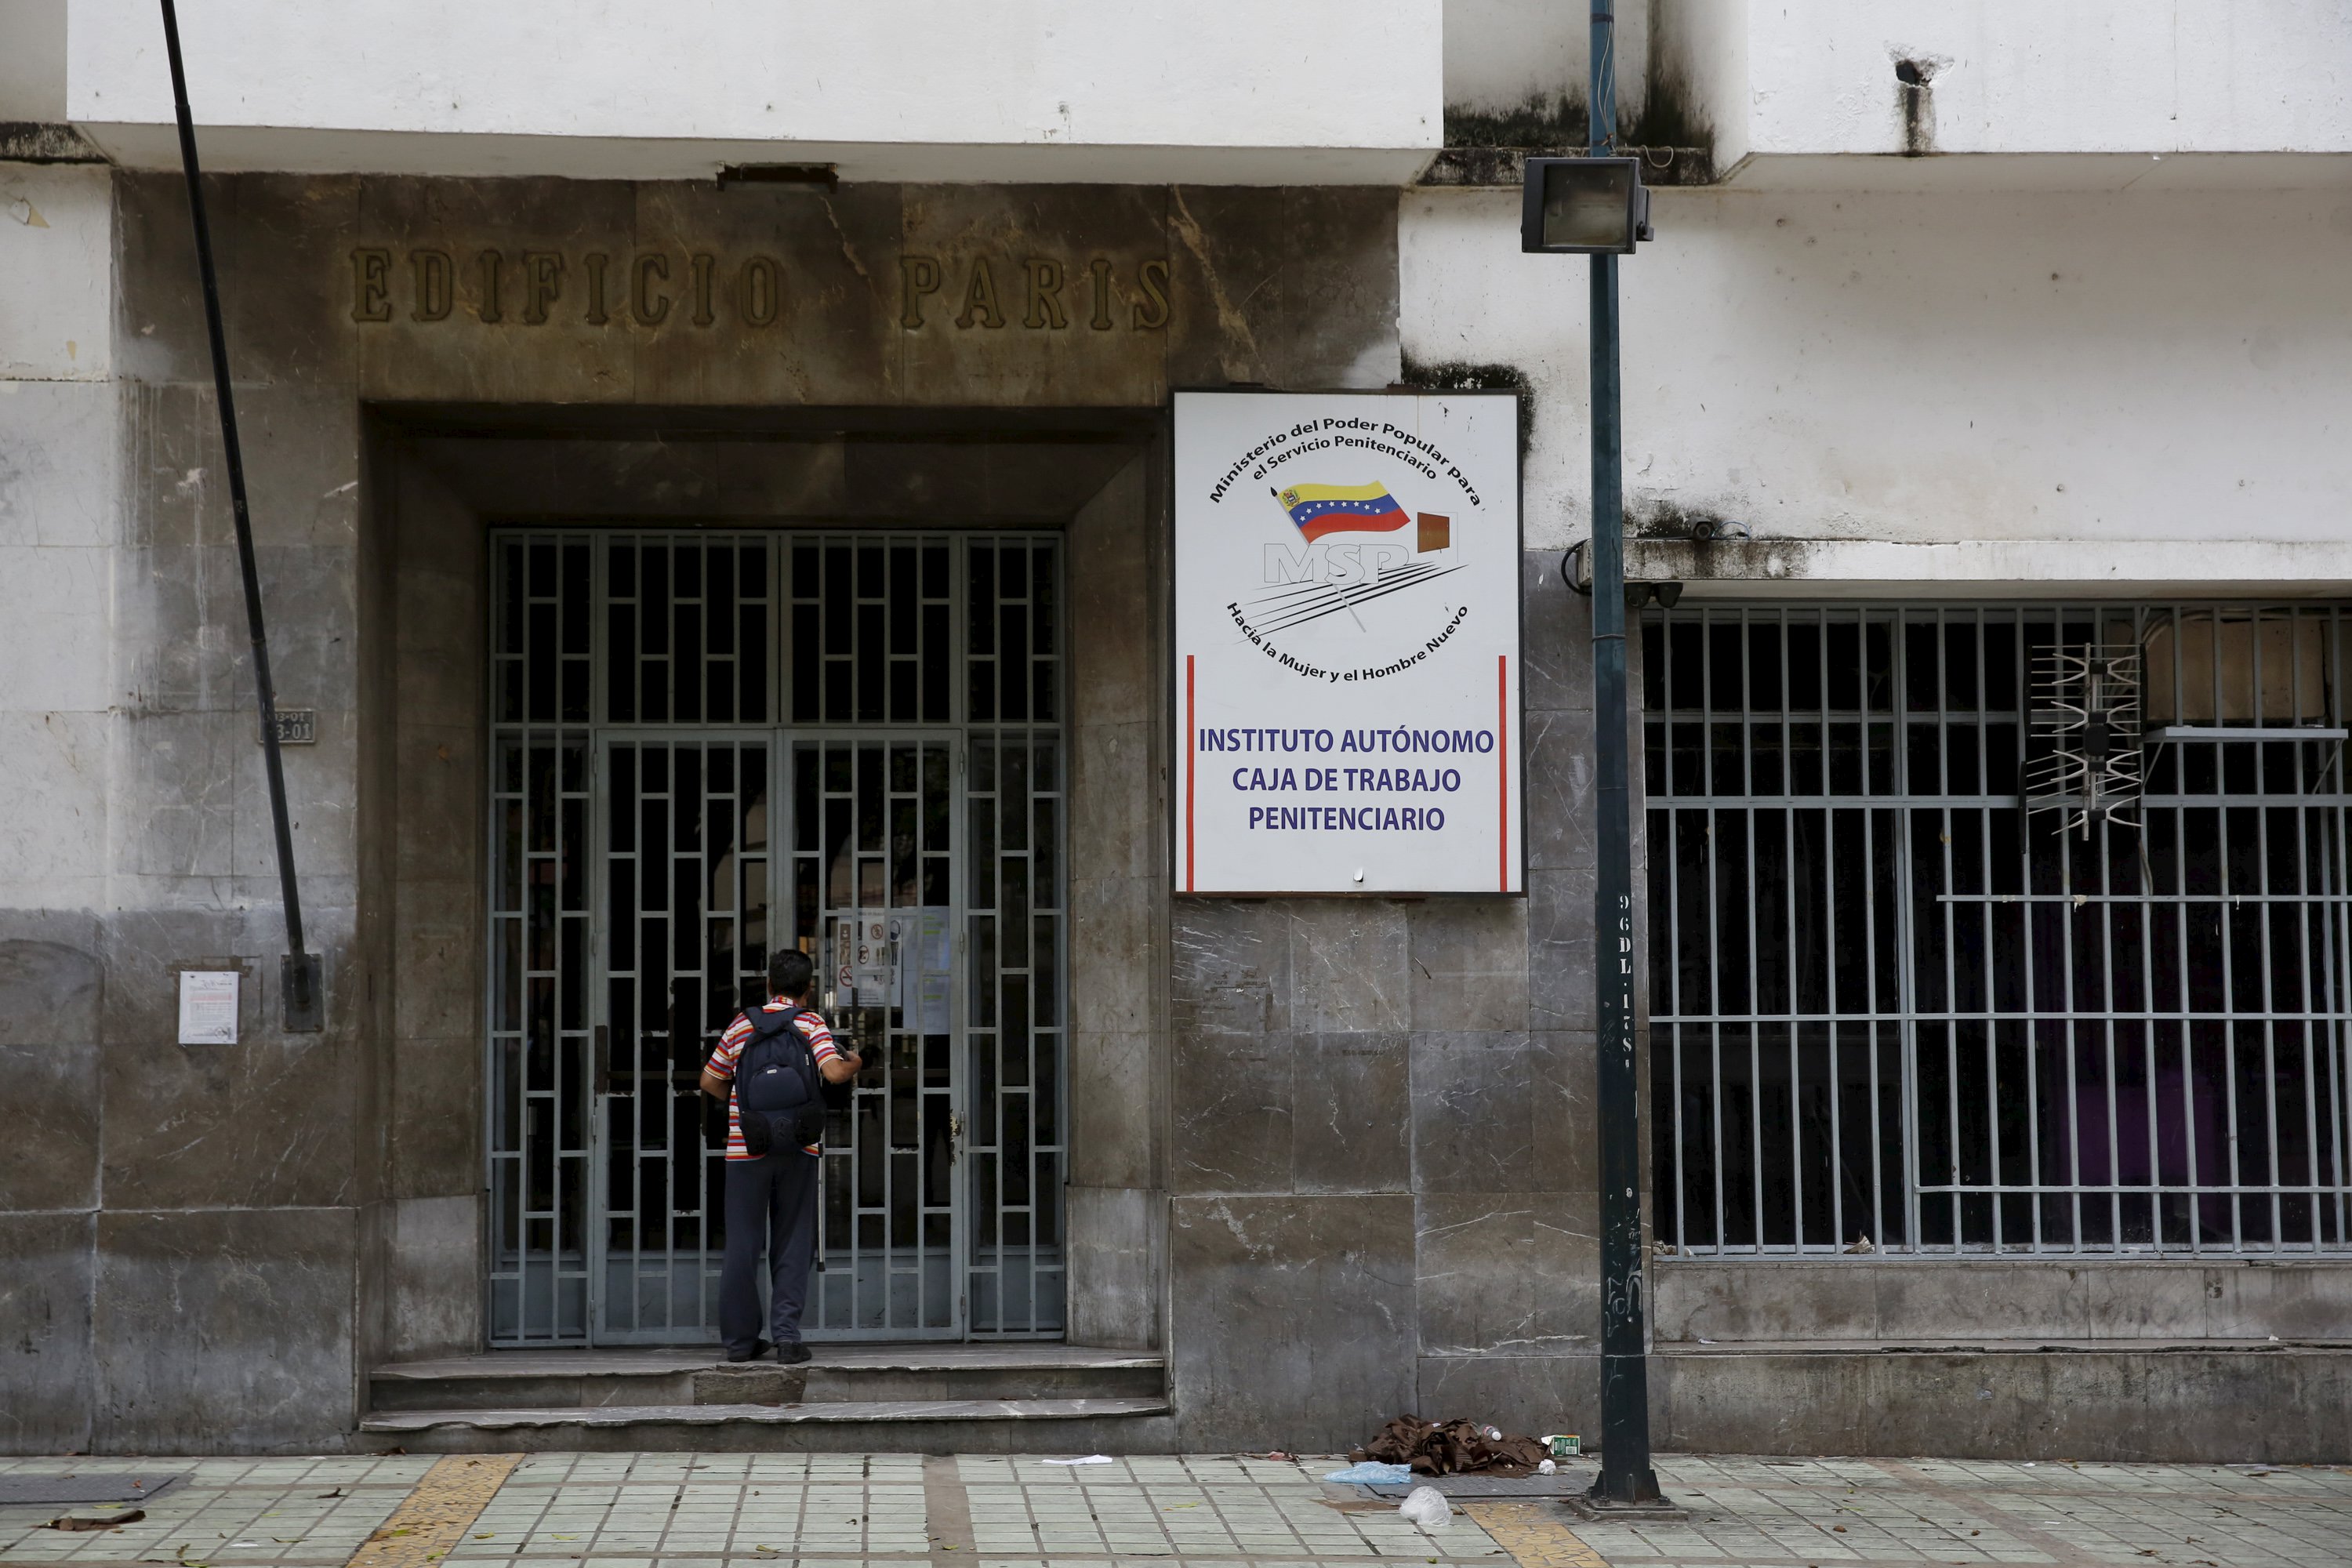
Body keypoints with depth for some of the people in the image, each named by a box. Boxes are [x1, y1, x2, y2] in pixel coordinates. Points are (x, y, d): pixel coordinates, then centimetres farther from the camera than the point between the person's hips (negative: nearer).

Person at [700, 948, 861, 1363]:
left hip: (746, 1147, 1)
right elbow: (834, 1072, -15)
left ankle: (740, 1339, 11)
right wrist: (854, 1063, 6)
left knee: (743, 1244, 7)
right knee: (792, 1243, 6)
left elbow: (710, 1082, 10)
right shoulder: (811, 1024, -1)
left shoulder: (742, 1025, 6)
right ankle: (786, 1333, -3)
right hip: (798, 1148, -1)